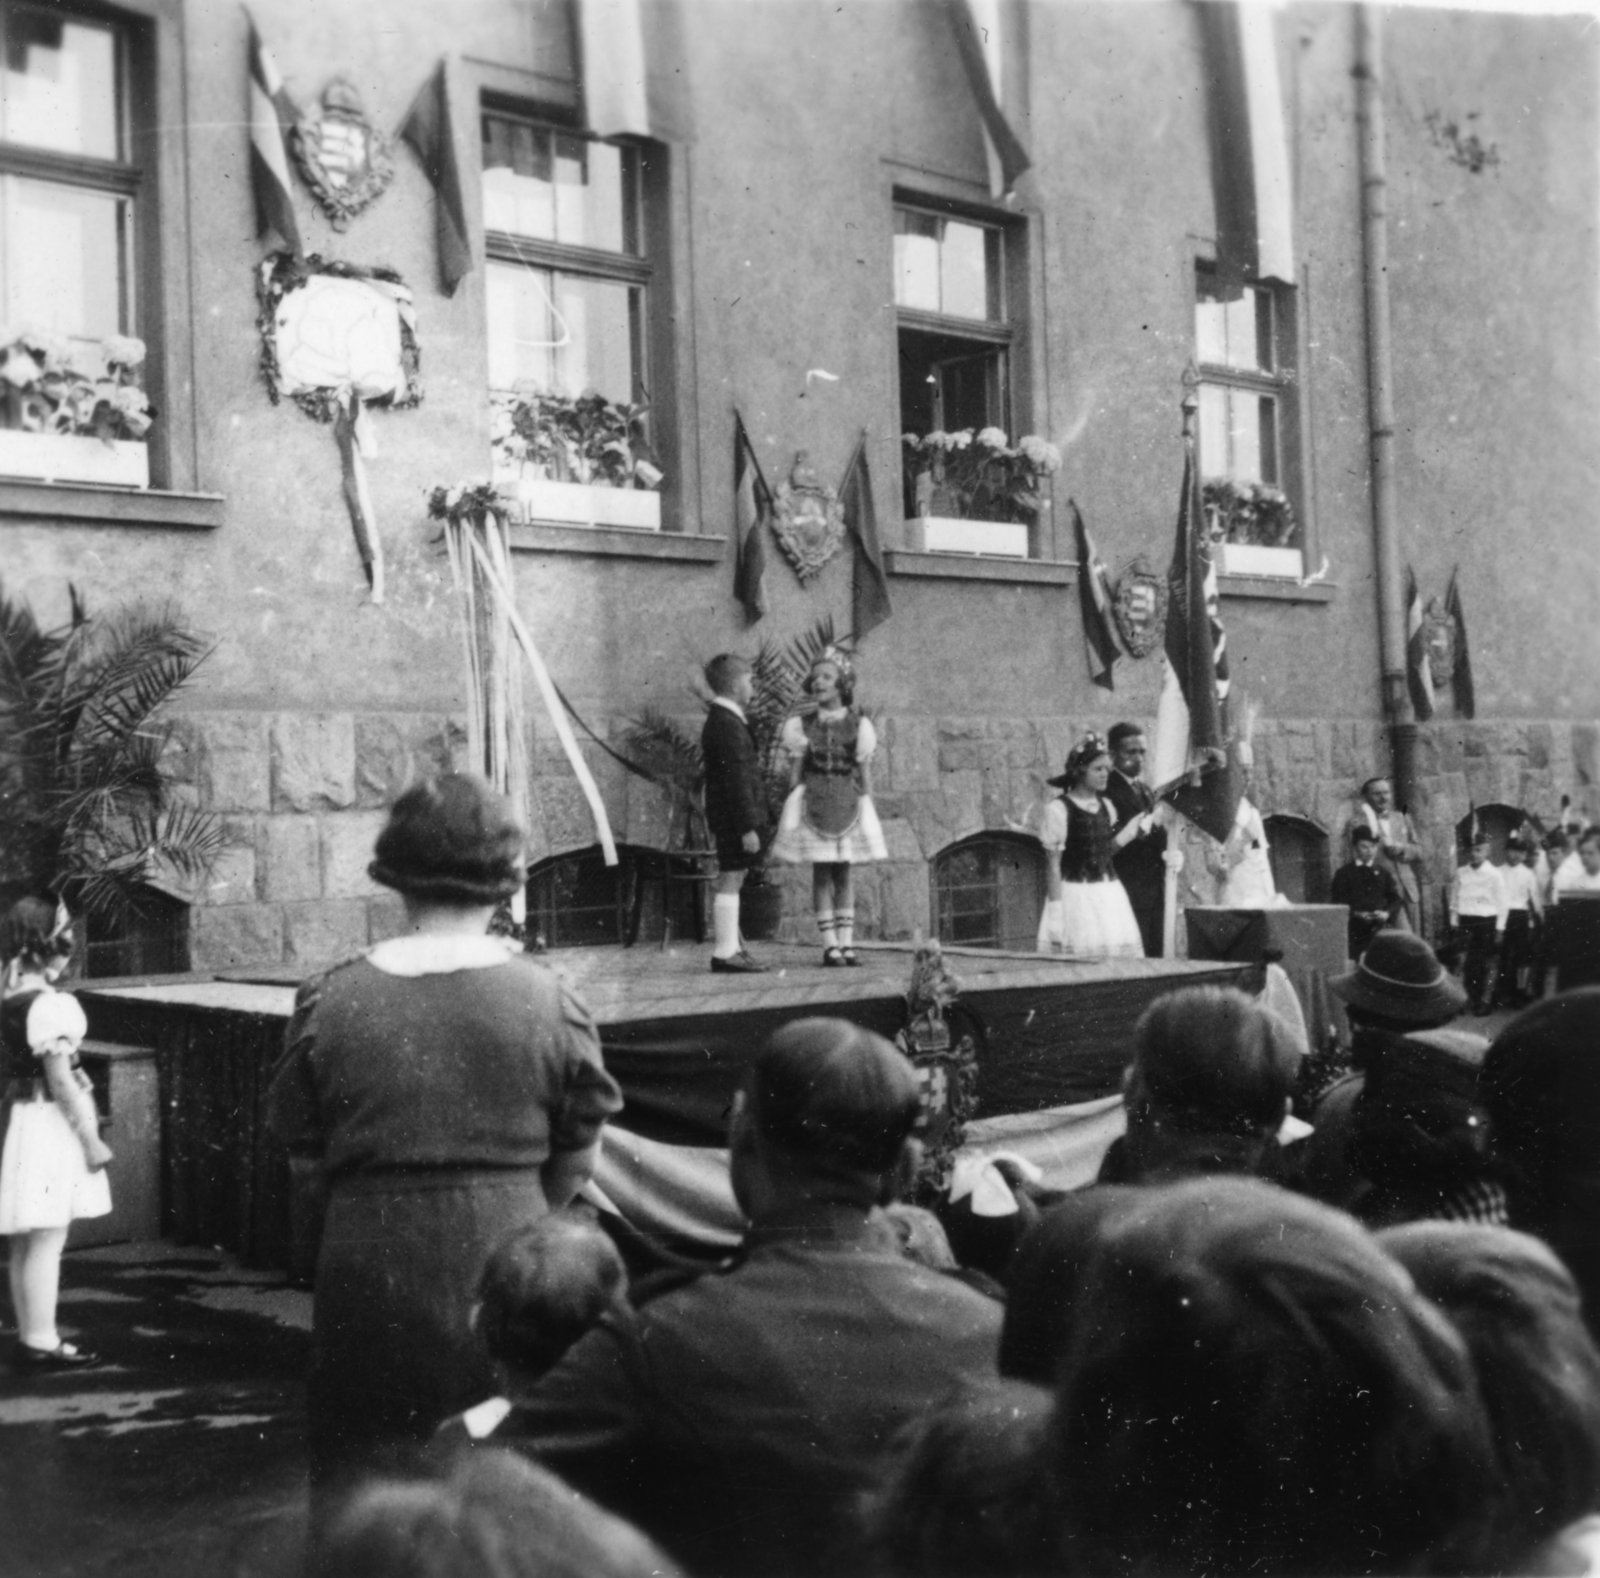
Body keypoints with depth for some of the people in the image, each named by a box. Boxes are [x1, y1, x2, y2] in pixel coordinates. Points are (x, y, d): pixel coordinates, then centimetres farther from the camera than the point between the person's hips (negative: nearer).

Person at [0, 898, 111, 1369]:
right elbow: (60, 1079, -19)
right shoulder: (50, 1004, -19)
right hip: (51, 1123, -9)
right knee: (47, 1240, -2)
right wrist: (91, 1138, -14)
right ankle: (41, 1342, 3)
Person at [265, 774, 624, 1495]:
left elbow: (302, 1151, 2)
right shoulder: (547, 1000, -7)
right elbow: (575, 1164, 1)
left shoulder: (331, 1002, -6)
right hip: (506, 1268, 0)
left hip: (371, 1275, 0)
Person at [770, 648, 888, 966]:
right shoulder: (803, 727, 4)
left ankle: (846, 942, 5)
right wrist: (794, 807, 0)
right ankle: (830, 944, -2)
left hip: (847, 804, 0)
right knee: (821, 871, -2)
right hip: (814, 804, 0)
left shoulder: (858, 726, 4)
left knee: (843, 871, 3)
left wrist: (865, 807, 4)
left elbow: (865, 773, 7)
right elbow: (797, 772, 5)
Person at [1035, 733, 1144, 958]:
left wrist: (1128, 835, 3)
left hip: (1109, 895, 6)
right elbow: (1053, 865, -7)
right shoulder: (1058, 810, -8)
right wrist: (1056, 911, -10)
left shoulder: (1105, 806, 10)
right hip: (1076, 896, -6)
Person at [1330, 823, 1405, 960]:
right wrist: (1355, 914, -18)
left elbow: (1397, 898, 8)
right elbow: (1338, 902, -1)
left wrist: (1388, 913, -12)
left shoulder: (1384, 872, 15)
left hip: (1381, 930, 2)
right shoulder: (1344, 873, 6)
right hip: (1356, 932, -2)